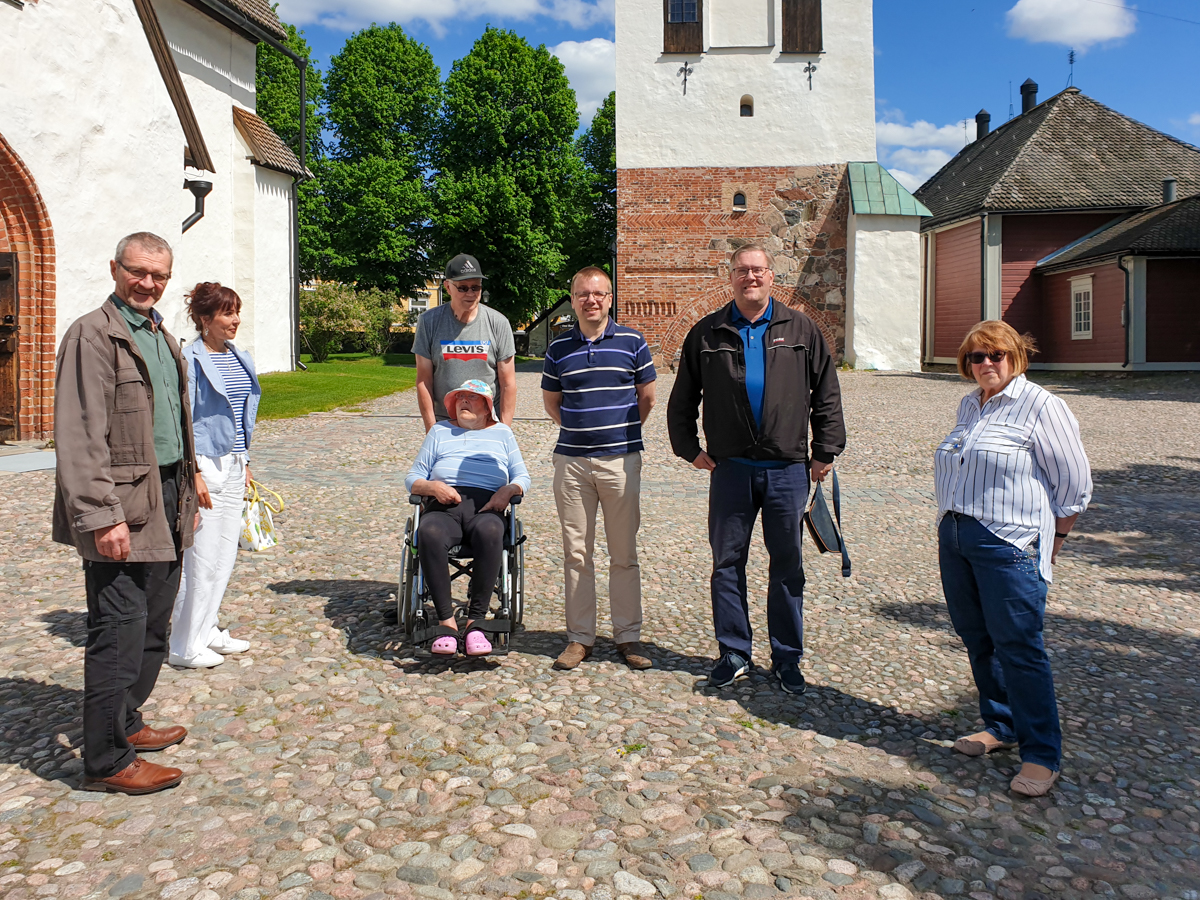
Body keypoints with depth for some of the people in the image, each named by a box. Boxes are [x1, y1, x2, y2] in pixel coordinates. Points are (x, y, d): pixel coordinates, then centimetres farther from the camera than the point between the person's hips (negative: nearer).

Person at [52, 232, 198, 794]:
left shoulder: (161, 337, 18)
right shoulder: (93, 335, -10)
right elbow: (79, 437, -16)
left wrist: (186, 495, 20)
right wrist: (102, 516, -21)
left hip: (165, 502, 9)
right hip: (123, 507, -9)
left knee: (151, 629, 16)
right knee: (120, 633, -4)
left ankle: (125, 723, 31)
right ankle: (107, 761, 7)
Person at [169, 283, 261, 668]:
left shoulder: (241, 358, 13)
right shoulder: (191, 359, -10)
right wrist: (193, 474, -18)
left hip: (234, 466, 8)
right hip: (205, 464, -8)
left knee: (226, 554, 12)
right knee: (202, 558, -4)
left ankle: (207, 630, 25)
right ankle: (184, 645, 7)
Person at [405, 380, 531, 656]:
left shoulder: (501, 432, 25)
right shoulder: (440, 431, 25)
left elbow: (522, 477, 18)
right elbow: (412, 479, 18)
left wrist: (509, 490, -5)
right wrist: (433, 486, -4)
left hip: (485, 507, -1)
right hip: (443, 507, 1)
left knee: (490, 532, -39)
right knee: (428, 532, -37)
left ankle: (475, 620, -34)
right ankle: (446, 620, -33)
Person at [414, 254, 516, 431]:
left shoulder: (498, 323, -1)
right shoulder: (429, 321, -1)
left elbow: (508, 383, -1)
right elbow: (424, 381, -1)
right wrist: (431, 429, -4)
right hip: (443, 424, 0)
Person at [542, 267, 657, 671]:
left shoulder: (632, 342, 3)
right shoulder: (558, 348, 7)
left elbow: (647, 398, 10)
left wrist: (622, 430, 8)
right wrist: (579, 429, 10)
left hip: (621, 459, -1)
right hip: (571, 461, 1)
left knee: (624, 554, 5)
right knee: (576, 554, 6)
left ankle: (628, 636, 16)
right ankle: (580, 637, 16)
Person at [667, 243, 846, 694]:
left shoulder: (801, 329, 5)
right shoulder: (707, 333, 5)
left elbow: (827, 394, 7)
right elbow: (682, 400, 12)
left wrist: (825, 452, 2)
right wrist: (689, 448, 4)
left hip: (788, 469, 0)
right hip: (731, 468, 1)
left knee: (787, 567, 7)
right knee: (727, 563, 6)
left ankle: (787, 658, 20)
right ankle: (733, 653, 21)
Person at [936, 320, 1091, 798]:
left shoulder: (1040, 406, -8)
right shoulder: (969, 405, 15)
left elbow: (1074, 482, -5)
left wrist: (1051, 539, 1)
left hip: (1008, 547, -7)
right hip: (954, 539, 7)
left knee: (1018, 648, -5)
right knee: (977, 641, 13)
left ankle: (1042, 754, 6)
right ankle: (1000, 726, 29)